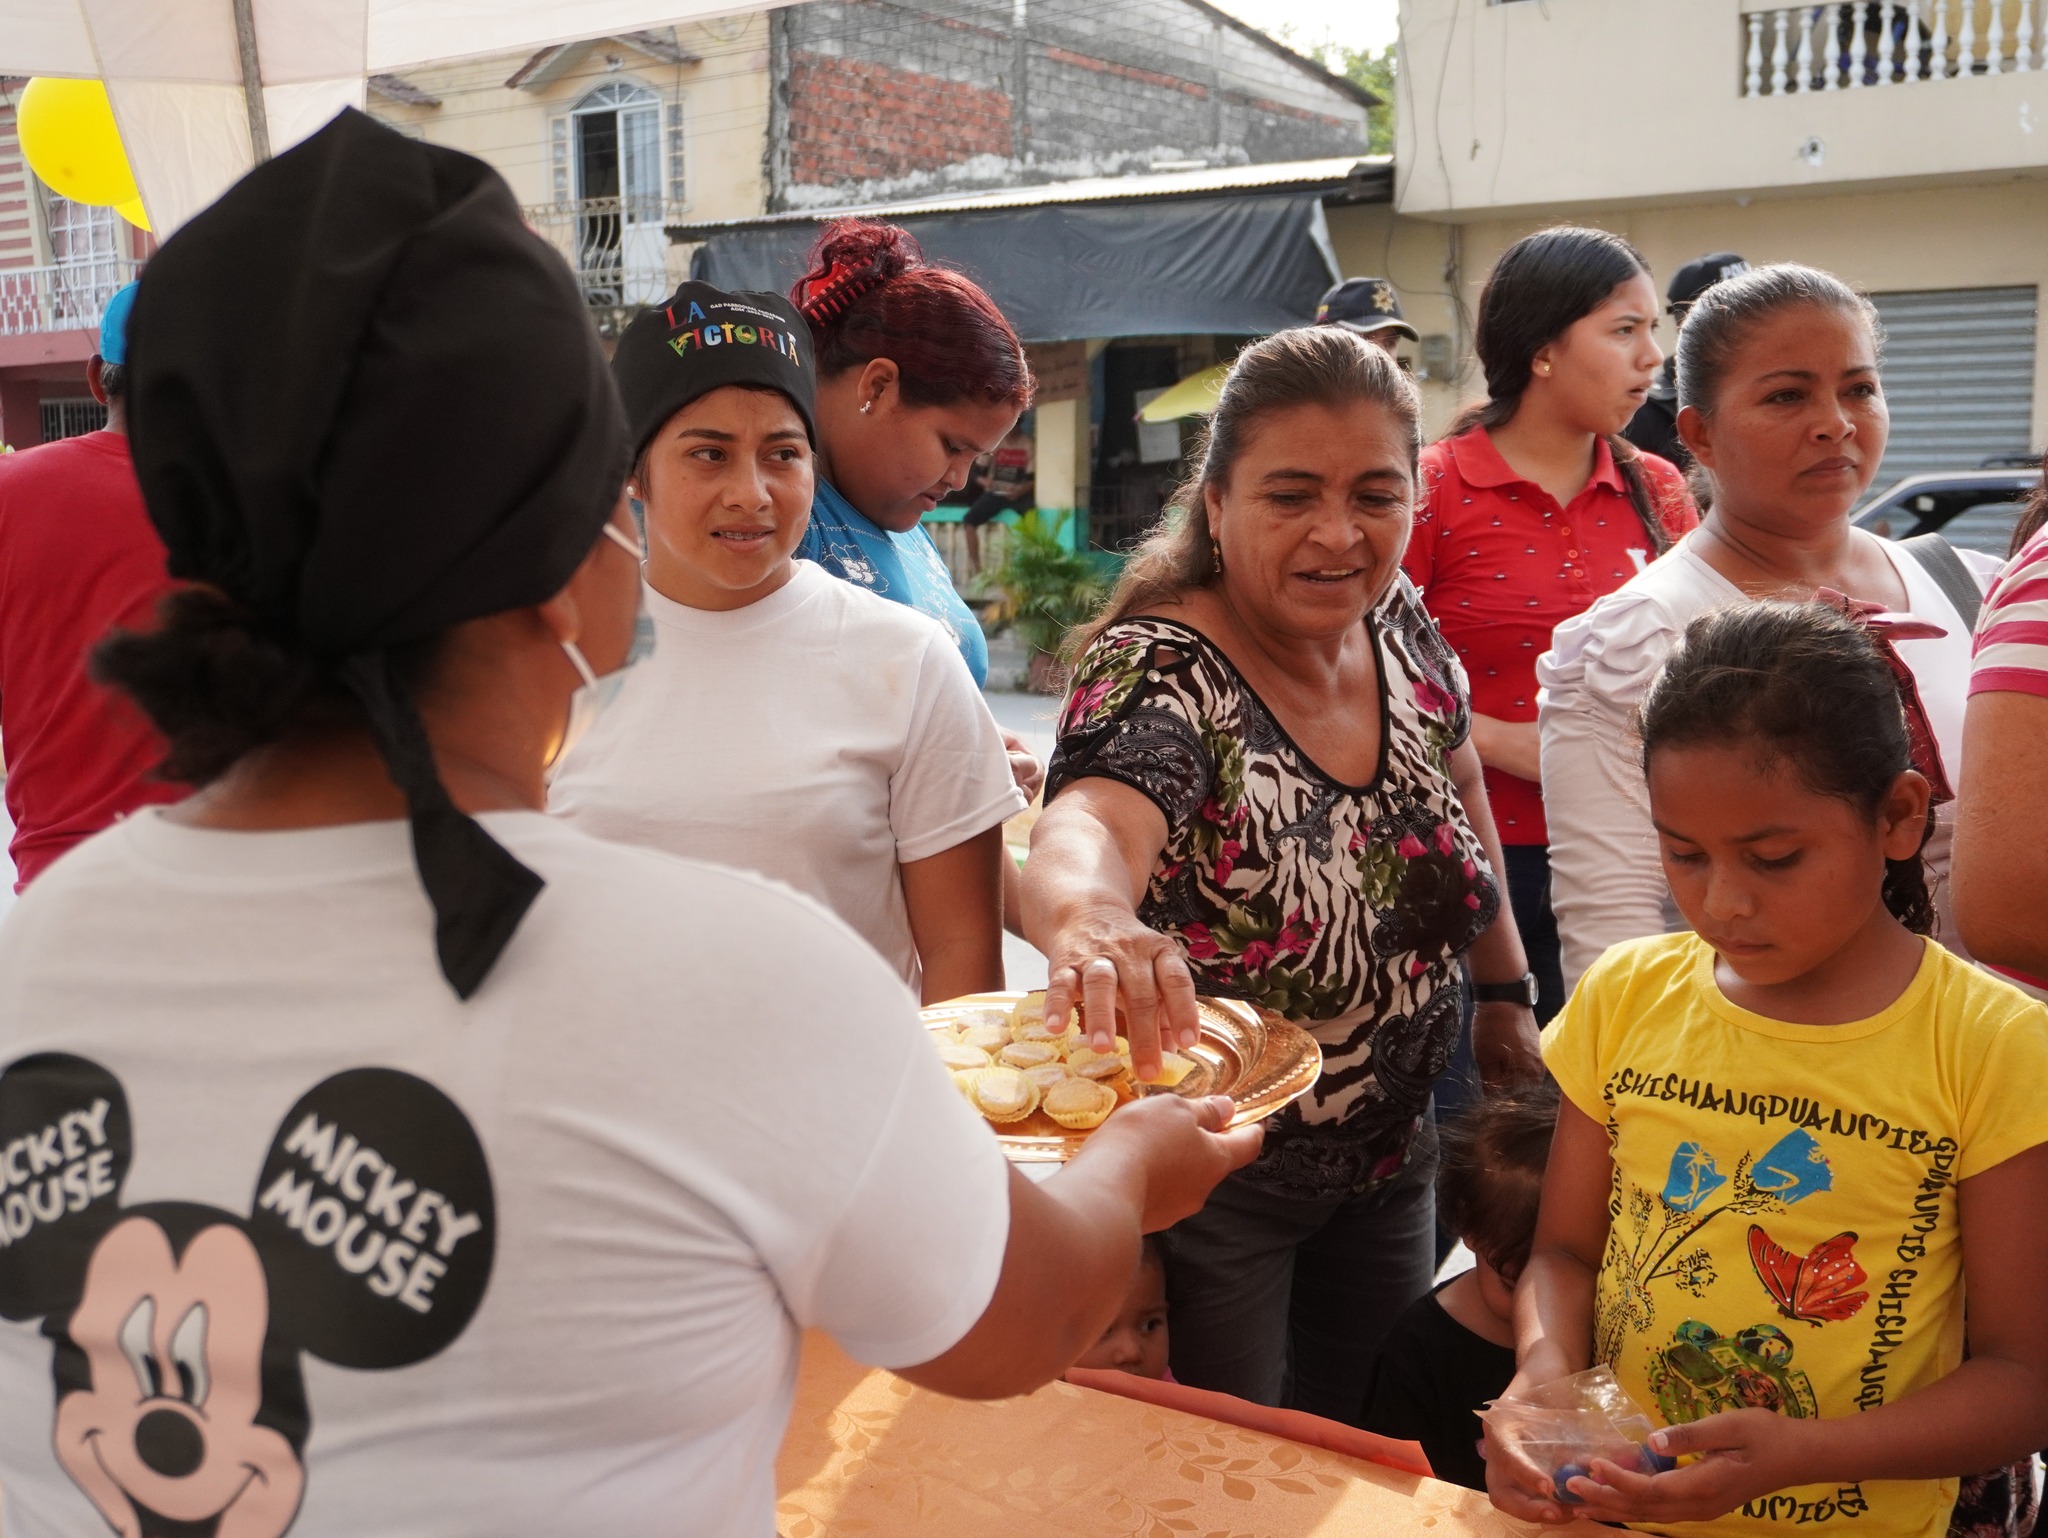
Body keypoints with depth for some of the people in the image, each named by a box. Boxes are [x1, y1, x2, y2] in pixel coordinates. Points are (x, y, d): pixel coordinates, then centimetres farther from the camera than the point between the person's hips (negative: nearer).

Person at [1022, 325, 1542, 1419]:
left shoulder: (1401, 628, -6)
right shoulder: (1164, 680, -26)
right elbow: (1087, 826, -46)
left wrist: (1506, 997, 15)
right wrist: (1087, 917, -69)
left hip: (1391, 1159, 7)